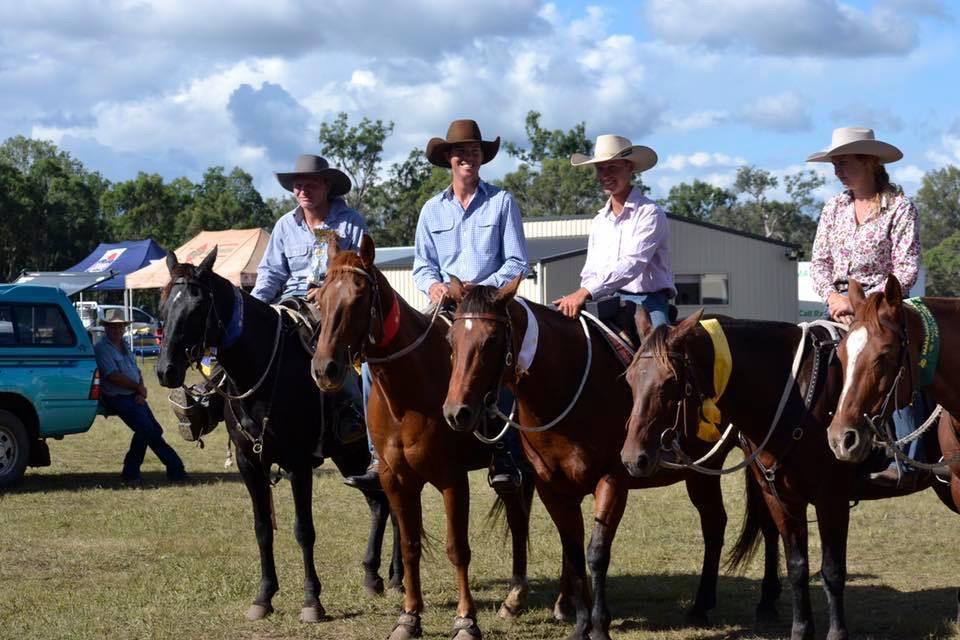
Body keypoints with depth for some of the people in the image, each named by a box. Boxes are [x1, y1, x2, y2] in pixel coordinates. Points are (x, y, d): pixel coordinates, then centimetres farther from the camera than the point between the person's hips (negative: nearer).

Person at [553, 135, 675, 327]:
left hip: (647, 301, -6)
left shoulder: (650, 213, -4)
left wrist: (586, 292, -27)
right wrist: (578, 298, -5)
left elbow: (633, 263, -17)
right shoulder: (600, 221, 18)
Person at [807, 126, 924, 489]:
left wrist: (866, 302, -17)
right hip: (840, 305, 6)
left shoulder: (899, 207, -5)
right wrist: (833, 296, -8)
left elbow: (907, 269, -10)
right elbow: (819, 261, 10)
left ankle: (905, 461, -29)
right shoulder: (834, 208, 12)